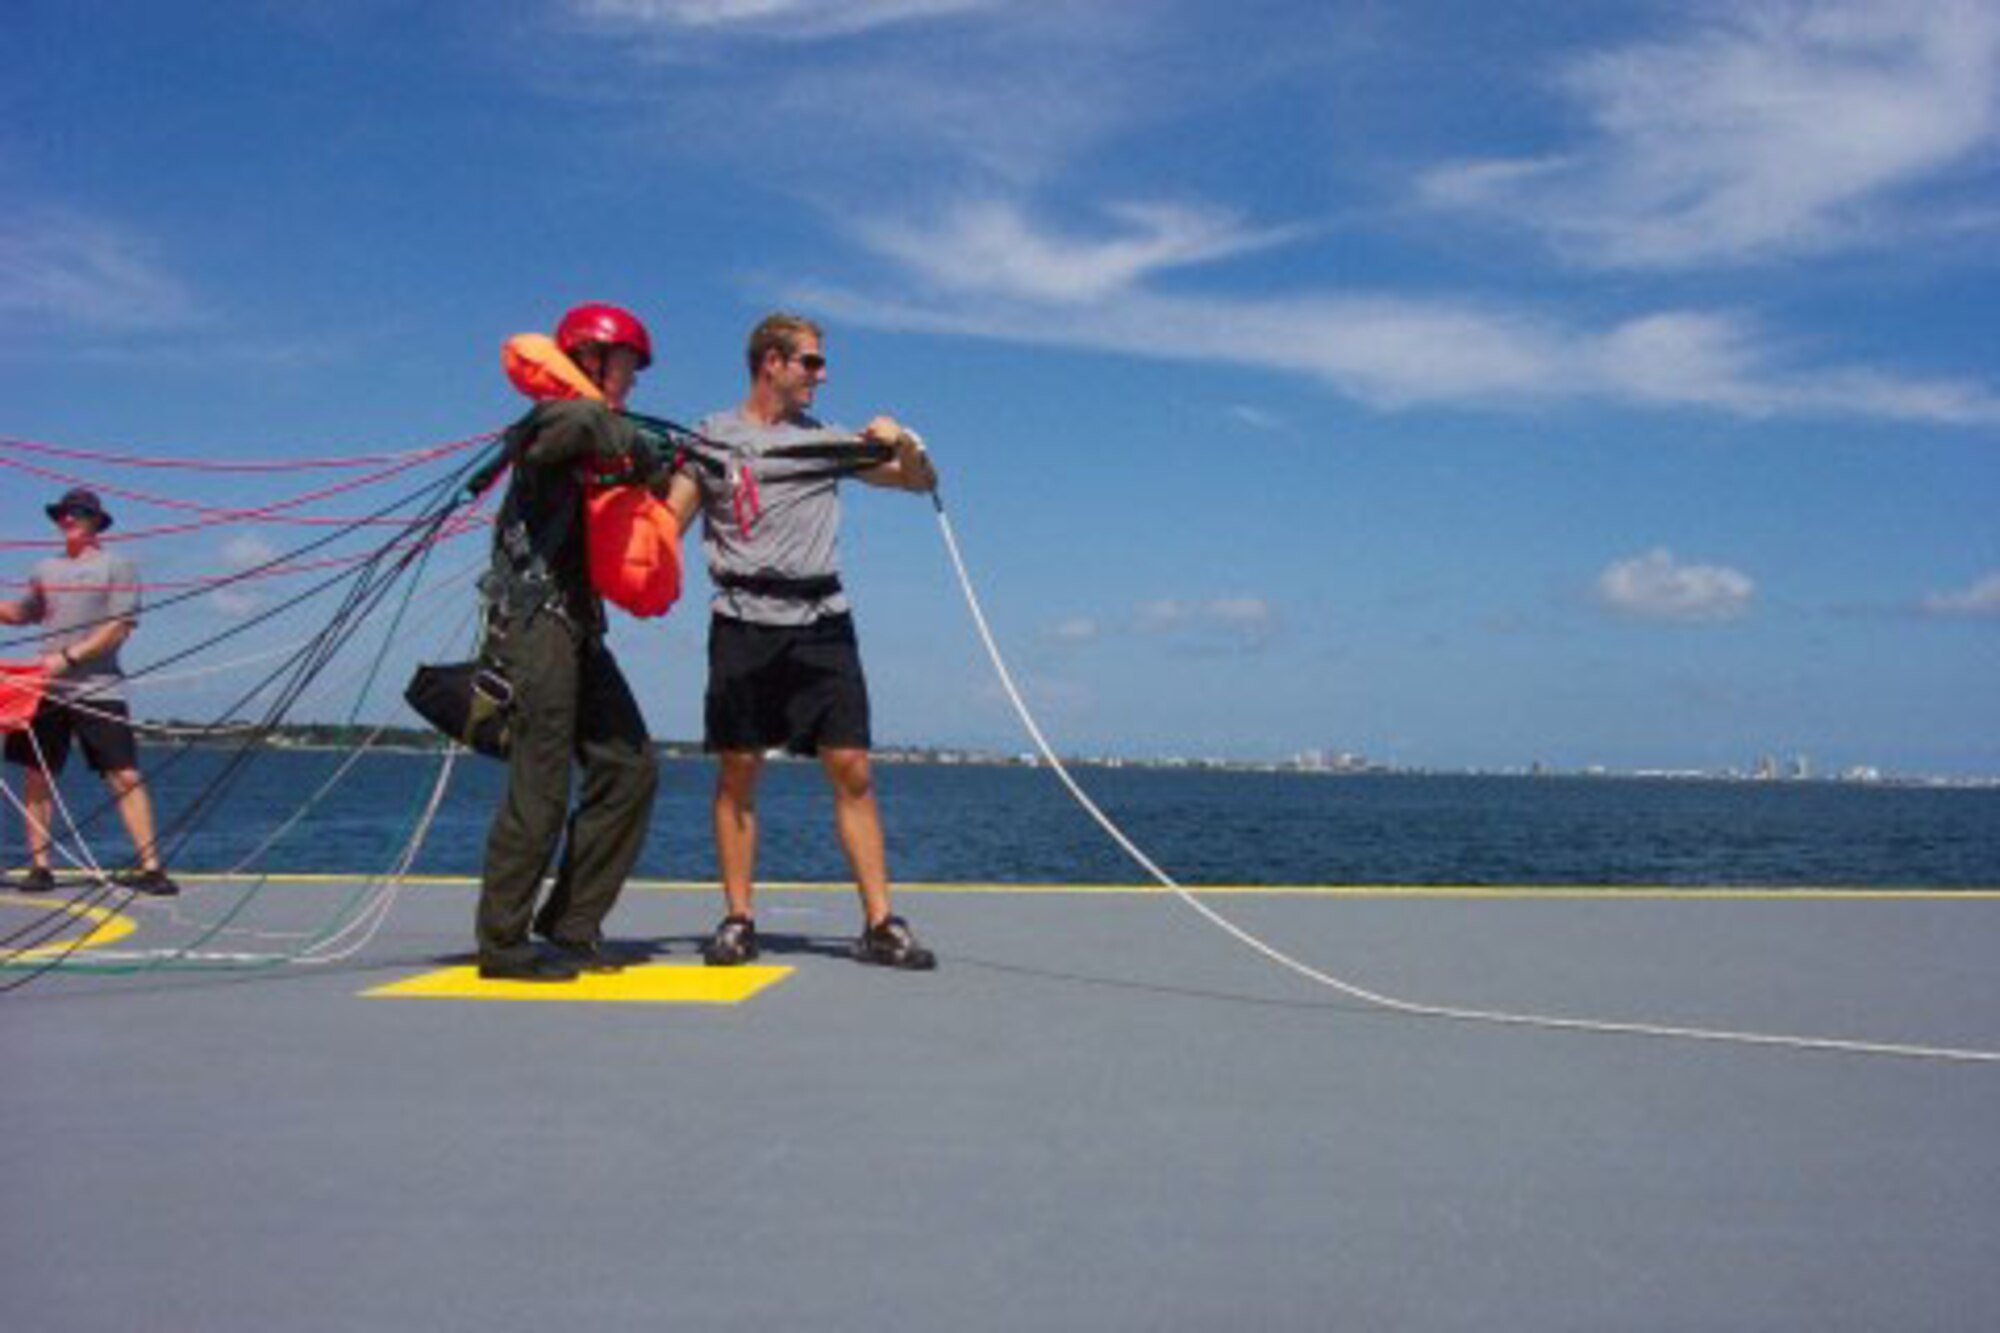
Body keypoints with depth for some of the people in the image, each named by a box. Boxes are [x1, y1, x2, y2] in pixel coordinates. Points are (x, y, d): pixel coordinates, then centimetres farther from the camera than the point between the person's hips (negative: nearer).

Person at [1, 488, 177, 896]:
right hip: (47, 689, 5)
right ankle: (39, 866, 16)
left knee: (125, 776, -8)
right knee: (36, 775, 5)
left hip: (99, 690, -5)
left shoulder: (117, 566, 1)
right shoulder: (46, 568, 15)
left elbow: (120, 627, -8)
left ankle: (150, 866, -8)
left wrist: (69, 656, -15)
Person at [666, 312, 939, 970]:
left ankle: (880, 923, -2)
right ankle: (738, 921, 9)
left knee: (851, 770, -5)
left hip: (821, 620, 1)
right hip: (744, 623, -1)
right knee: (737, 773, -1)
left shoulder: (826, 439, 17)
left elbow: (921, 480, 18)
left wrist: (901, 441, -1)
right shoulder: (711, 436, 12)